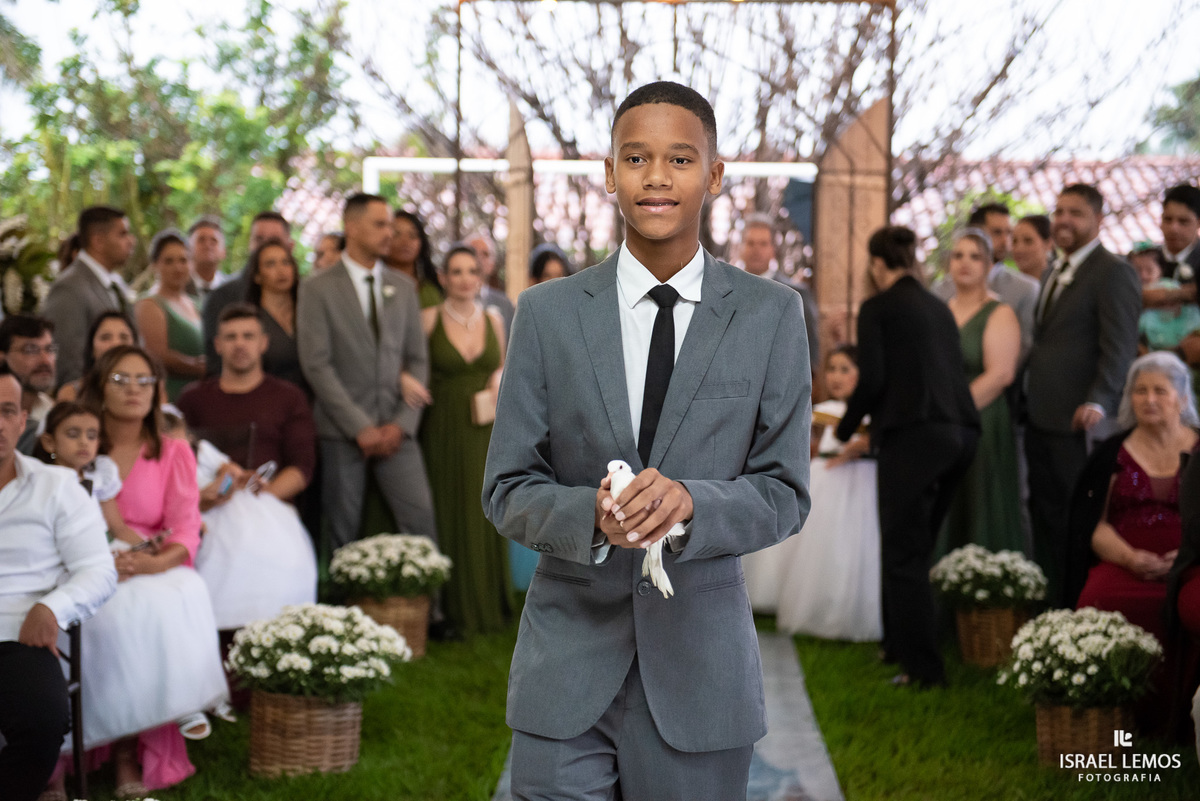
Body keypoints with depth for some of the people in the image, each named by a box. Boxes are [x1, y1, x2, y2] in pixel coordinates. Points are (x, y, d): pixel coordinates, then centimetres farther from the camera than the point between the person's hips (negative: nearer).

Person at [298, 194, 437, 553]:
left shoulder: (403, 288, 13)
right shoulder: (318, 289, -1)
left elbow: (417, 359, 12)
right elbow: (316, 365, -8)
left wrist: (403, 423, -2)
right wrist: (360, 427, -12)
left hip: (394, 429, 3)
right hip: (342, 430, -3)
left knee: (422, 518, -8)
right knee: (344, 532, 0)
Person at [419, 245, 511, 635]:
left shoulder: (493, 319, 7)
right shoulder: (429, 320, -3)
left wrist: (497, 383, -1)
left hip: (485, 429, 3)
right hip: (445, 428, -3)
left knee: (485, 513, 5)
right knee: (449, 515, -1)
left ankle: (489, 606, 16)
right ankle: (455, 609, 7)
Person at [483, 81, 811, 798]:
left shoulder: (771, 315, 2)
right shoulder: (548, 313, 3)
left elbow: (785, 495, 0)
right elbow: (508, 491, 2)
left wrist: (689, 500, -21)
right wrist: (592, 516, -19)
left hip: (701, 674, 0)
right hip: (569, 666, 0)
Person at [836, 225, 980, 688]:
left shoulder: (877, 308, -1)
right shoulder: (939, 308, 18)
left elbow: (872, 380, -10)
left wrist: (846, 428, 8)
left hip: (914, 436, -7)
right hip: (960, 432, 7)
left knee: (904, 554, -2)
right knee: (916, 547, 18)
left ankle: (923, 667, -5)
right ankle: (899, 644, 26)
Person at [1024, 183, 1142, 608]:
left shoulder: (1113, 273, -8)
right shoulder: (1054, 274, 20)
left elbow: (1120, 347, -17)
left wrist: (1098, 402, -29)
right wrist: (1025, 398, 13)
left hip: (1078, 422, -8)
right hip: (1041, 421, 8)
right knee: (1046, 518, 10)